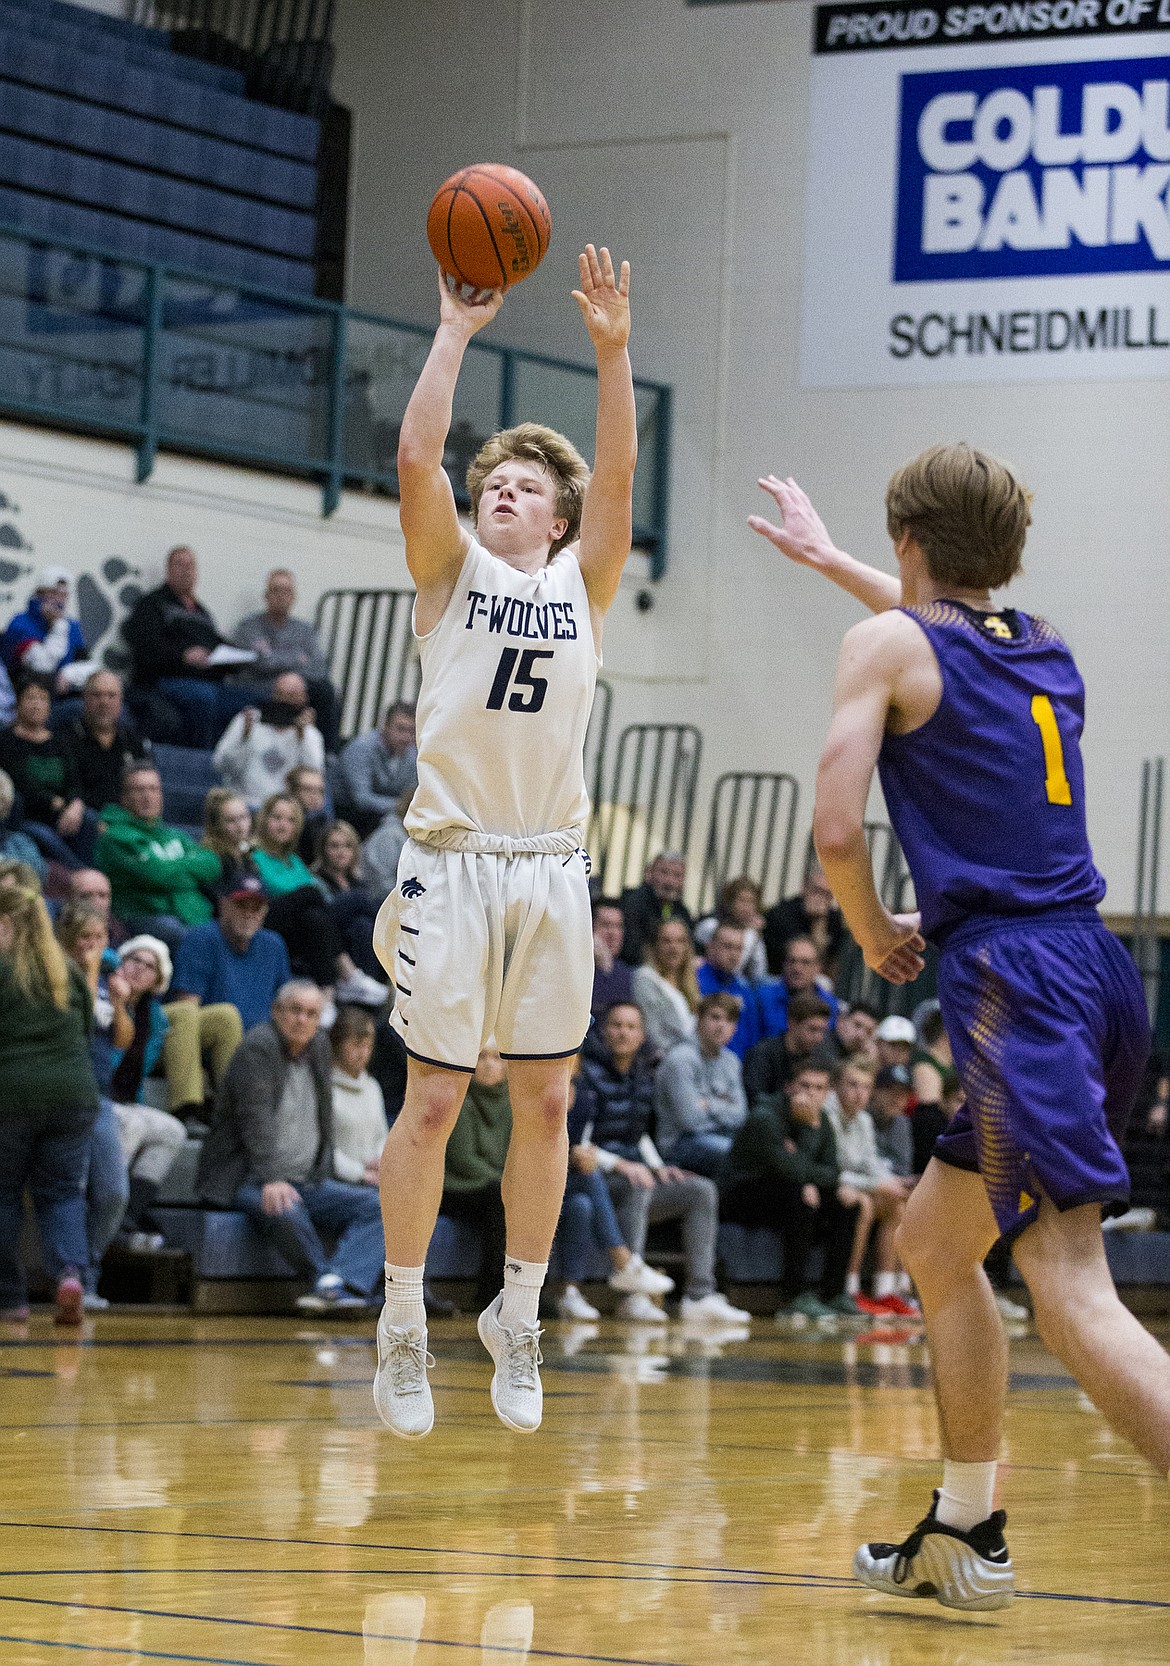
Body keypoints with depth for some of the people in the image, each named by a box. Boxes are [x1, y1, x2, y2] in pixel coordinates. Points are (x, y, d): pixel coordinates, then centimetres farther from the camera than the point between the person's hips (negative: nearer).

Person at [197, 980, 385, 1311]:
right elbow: (256, 1119, -23)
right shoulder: (258, 1047, -10)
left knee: (376, 1206, -13)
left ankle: (334, 1284, -34)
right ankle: (327, 1278, -20)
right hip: (246, 1181, -8)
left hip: (306, 1181, 8)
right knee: (286, 1212, -39)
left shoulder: (319, 1045, 13)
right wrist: (271, 1180, -35)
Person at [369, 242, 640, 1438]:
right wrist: (456, 331, -10)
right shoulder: (452, 567, 7)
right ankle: (402, 1326, 7)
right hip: (453, 858, -2)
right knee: (434, 1101, -3)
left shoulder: (583, 581, 11)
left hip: (552, 867, 3)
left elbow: (617, 477, -4)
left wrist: (612, 352, -14)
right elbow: (415, 459, -9)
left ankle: (517, 1316, 17)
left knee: (545, 1102, 5)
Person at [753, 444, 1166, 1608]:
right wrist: (826, 556, 59)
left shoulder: (887, 643, -1)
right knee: (934, 1244, 26)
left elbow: (836, 833, -9)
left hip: (1012, 979, -8)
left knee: (1073, 1296, -18)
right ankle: (966, 1535, 33)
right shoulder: (1042, 642, 20)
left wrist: (876, 935, 11)